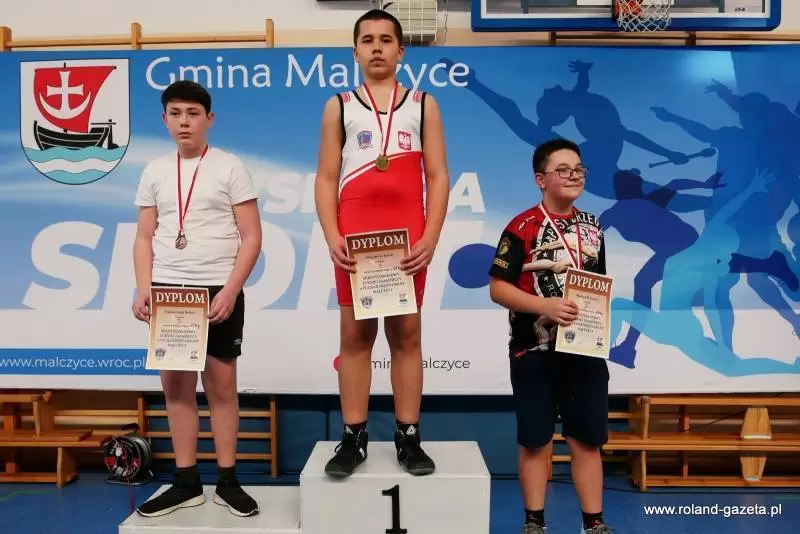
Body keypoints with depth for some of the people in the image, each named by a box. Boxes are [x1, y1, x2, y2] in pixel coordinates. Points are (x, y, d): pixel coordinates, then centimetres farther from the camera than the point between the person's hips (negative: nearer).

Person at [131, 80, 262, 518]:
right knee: (175, 385, 7)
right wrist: (143, 289, -1)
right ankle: (186, 482, 20)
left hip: (219, 290, -3)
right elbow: (144, 238, 12)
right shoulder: (154, 171, 11)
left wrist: (230, 290, -14)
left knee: (221, 385, 3)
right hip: (168, 291, 4)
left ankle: (227, 482, 16)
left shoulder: (230, 167, 0)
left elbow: (252, 238, -4)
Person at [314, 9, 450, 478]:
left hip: (408, 240, 0)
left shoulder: (423, 104, 9)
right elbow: (326, 179, 5)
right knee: (355, 336, 4)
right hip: (353, 240, 0)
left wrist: (430, 238, -9)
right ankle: (354, 438, 13)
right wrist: (332, 238, -9)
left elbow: (438, 177, 4)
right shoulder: (339, 106, 10)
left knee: (406, 335, 5)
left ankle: (409, 437, 13)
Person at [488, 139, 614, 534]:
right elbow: (498, 288, -11)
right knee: (536, 442, 8)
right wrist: (545, 305, -22)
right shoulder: (522, 227, -8)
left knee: (587, 440, 12)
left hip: (586, 349, 5)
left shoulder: (593, 228, 10)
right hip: (535, 352, -4)